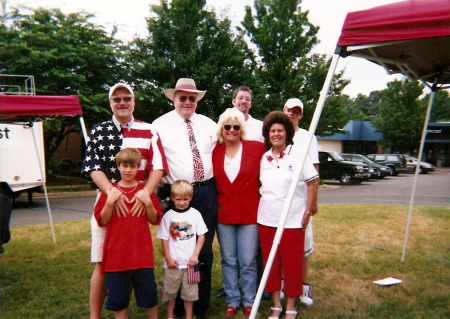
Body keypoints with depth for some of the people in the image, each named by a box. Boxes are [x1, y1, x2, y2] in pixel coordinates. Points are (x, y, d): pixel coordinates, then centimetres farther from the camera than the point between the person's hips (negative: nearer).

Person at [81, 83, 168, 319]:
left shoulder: (148, 132, 5)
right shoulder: (98, 131, 6)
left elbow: (158, 166, -2)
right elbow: (93, 168, -3)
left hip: (139, 203, 1)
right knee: (102, 263, 2)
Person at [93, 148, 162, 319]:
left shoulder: (145, 191, 2)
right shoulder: (110, 191, 1)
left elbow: (155, 220, 1)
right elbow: (102, 221, -2)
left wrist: (148, 202, -14)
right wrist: (110, 202, -15)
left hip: (142, 252, 0)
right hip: (116, 253, 0)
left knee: (148, 293, 10)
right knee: (118, 296, 11)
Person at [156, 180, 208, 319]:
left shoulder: (195, 214, -3)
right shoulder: (168, 216, -3)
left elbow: (201, 236, 0)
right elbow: (164, 239, -1)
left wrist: (195, 255, -6)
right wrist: (168, 258, -6)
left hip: (190, 261, 0)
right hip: (173, 262, 0)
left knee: (189, 291, 11)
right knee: (170, 291, 12)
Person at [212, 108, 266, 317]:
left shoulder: (256, 148, -5)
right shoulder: (215, 151, 1)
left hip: (250, 213, -2)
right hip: (224, 213, 2)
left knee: (248, 262, 7)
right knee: (228, 261, 13)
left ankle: (249, 301, 25)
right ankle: (232, 300, 29)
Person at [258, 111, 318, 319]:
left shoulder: (298, 154, -6)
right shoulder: (264, 158, 7)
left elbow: (312, 183, -5)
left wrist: (308, 212, -9)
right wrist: (260, 209, 7)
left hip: (292, 220, -4)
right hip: (266, 219, 4)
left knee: (292, 264, 6)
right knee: (270, 263, 10)